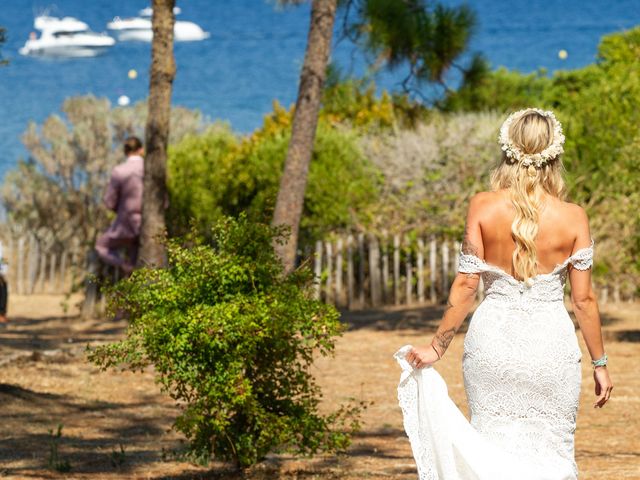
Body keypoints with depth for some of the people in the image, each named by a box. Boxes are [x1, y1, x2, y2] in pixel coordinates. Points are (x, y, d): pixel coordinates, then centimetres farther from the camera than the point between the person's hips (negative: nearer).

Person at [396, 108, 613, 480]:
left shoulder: (483, 208, -5)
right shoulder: (573, 218, -5)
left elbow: (466, 286, -4)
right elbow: (584, 299, -2)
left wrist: (437, 348, 4)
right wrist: (600, 363, 9)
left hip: (492, 341, 1)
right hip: (551, 346, -1)